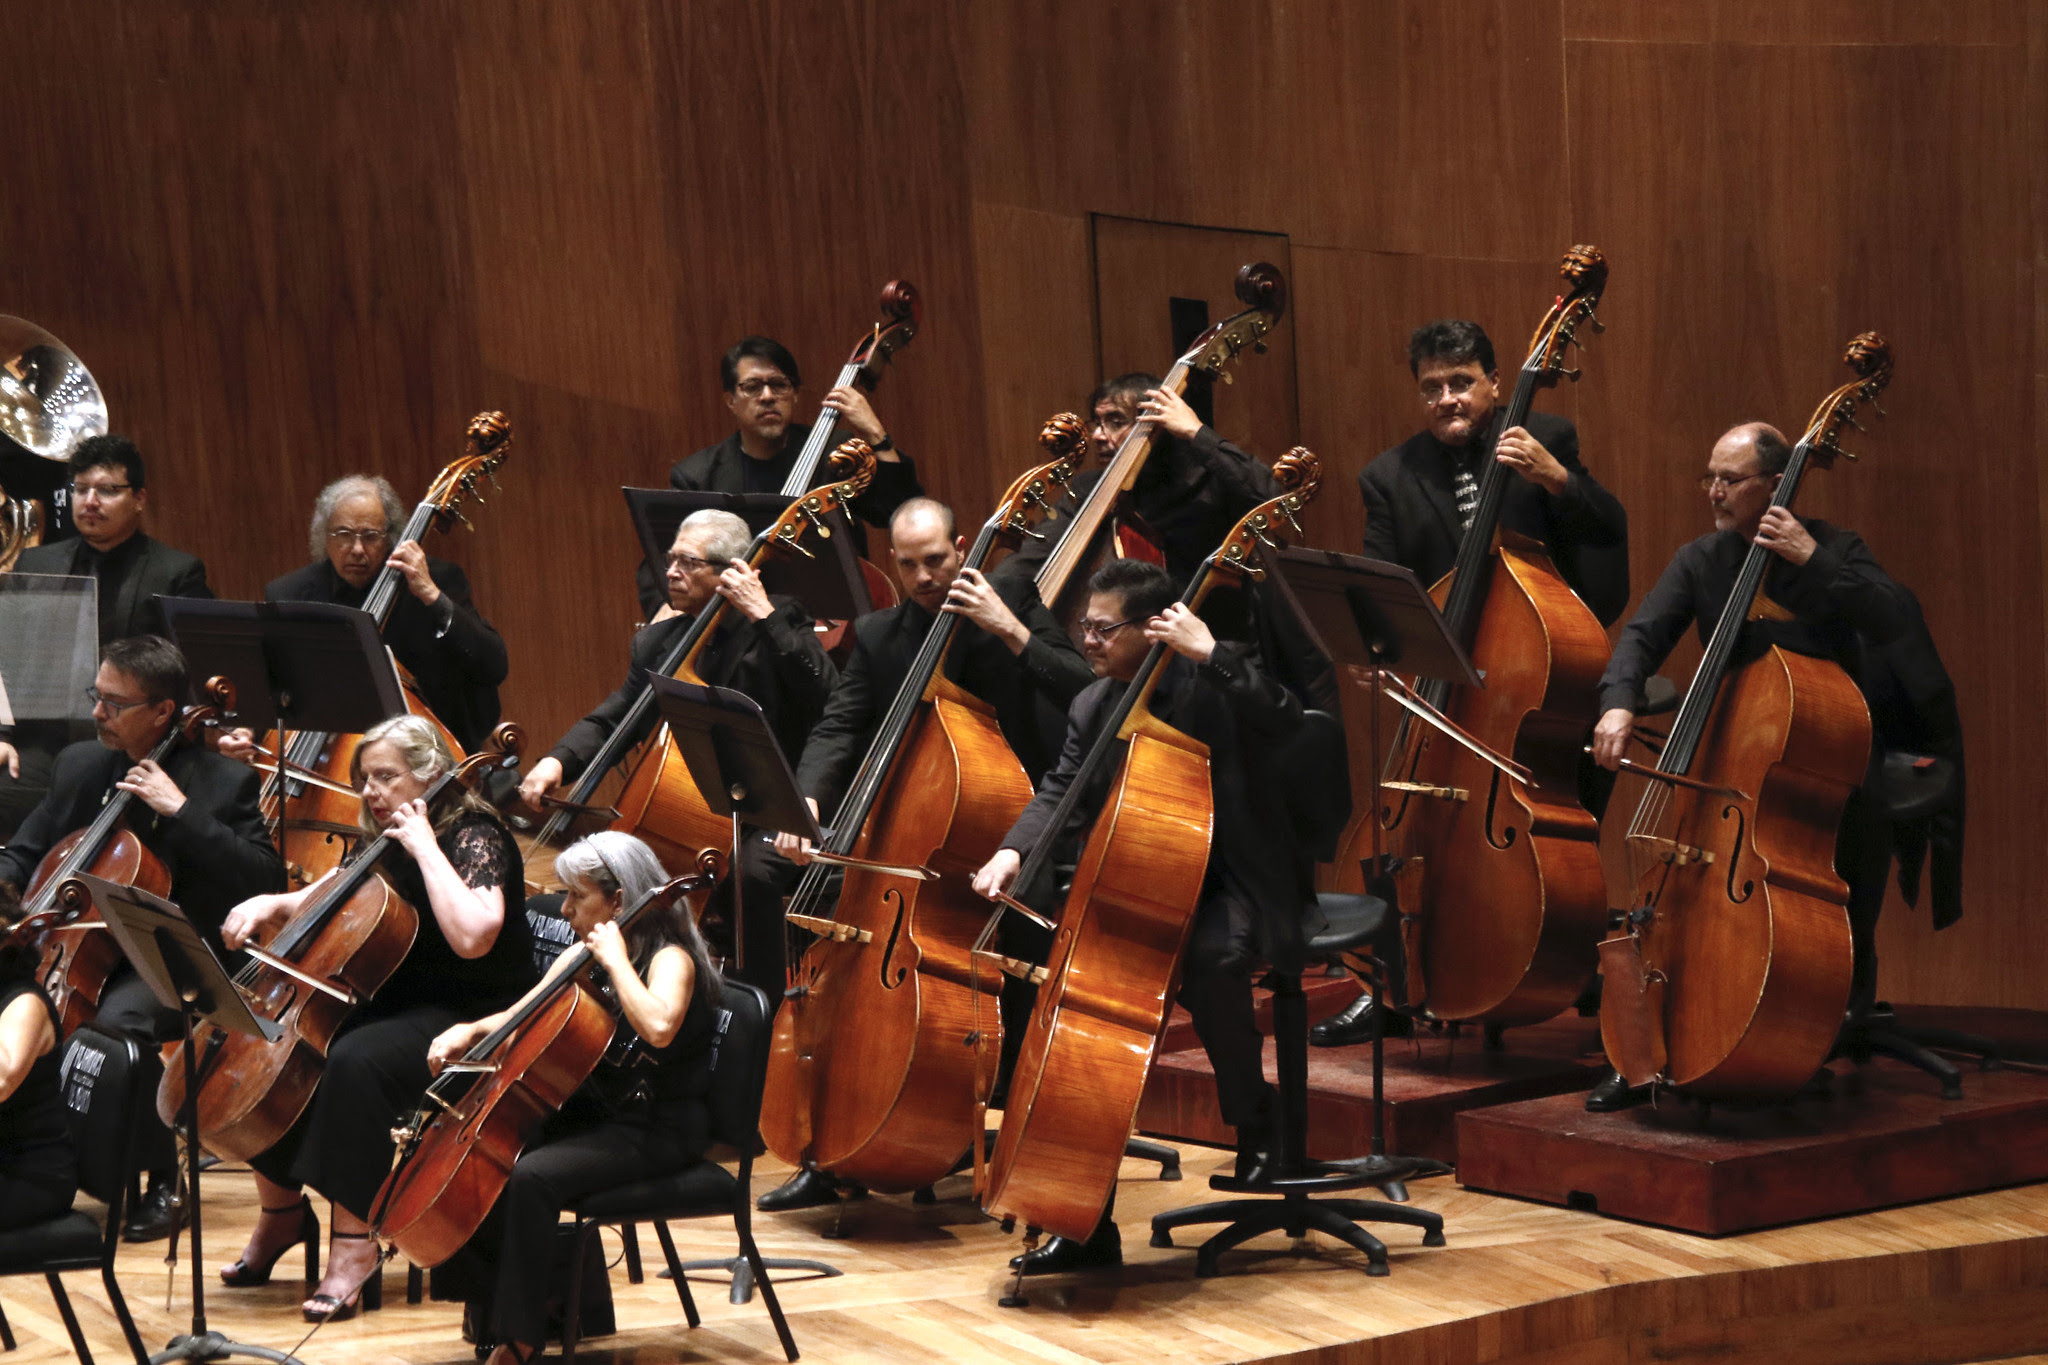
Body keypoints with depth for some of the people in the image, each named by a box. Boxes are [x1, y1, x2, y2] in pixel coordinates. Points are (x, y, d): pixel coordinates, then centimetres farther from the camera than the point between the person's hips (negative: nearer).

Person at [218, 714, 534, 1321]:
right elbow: (311, 906, 20)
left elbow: (471, 936, -33)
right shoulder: (384, 846, 12)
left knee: (353, 1061, -35)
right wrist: (266, 906, -3)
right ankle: (281, 1210, 6)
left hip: (466, 1021, -8)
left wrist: (425, 847, -25)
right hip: (391, 1005, 9)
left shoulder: (476, 838, -14)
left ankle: (354, 1247, -29)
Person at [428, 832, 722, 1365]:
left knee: (529, 1178, -30)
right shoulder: (580, 959, 10)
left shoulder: (670, 958, -14)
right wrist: (469, 1031, -2)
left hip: (655, 1132, -8)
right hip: (586, 1116, 8)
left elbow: (658, 1026, -36)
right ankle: (493, 1318, 0)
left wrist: (615, 959, -26)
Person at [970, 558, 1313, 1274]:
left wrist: (1211, 652, -29)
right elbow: (1061, 792, 3)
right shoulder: (1093, 707, 10)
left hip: (1232, 888, -6)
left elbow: (1283, 719, -26)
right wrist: (1012, 851, -16)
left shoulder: (1210, 685, -9)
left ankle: (1254, 1116, -9)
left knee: (1208, 957, -39)